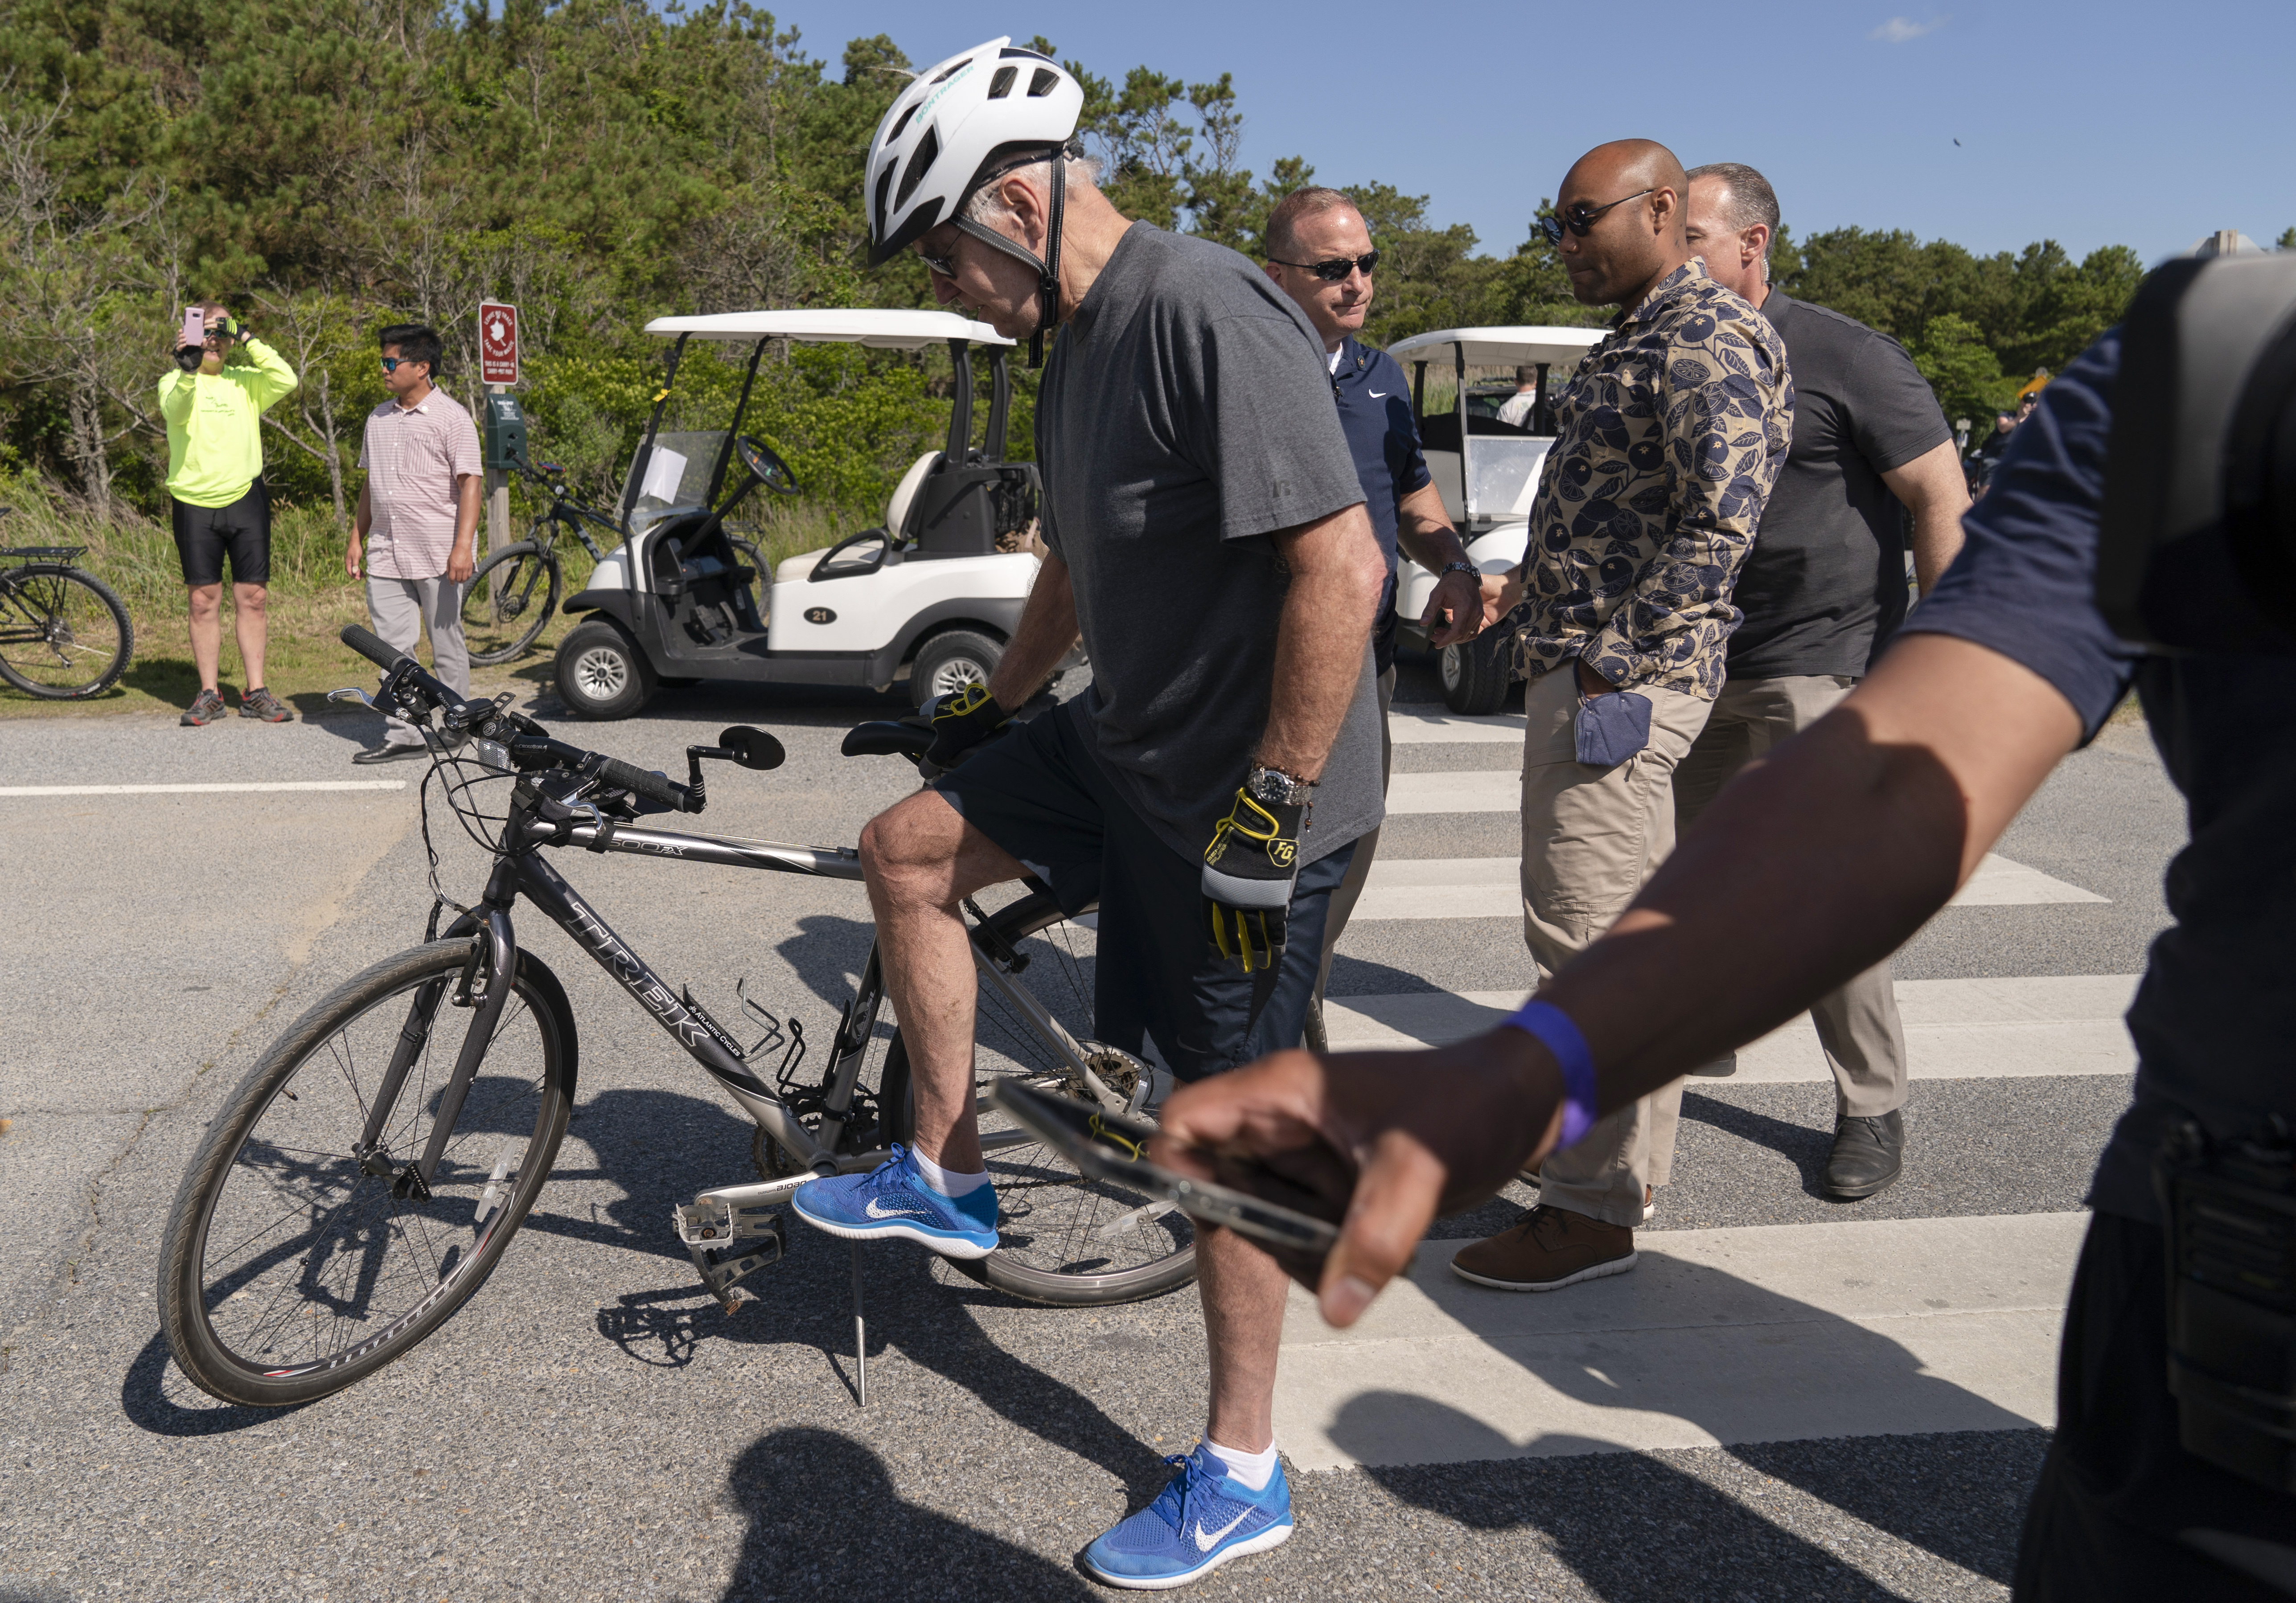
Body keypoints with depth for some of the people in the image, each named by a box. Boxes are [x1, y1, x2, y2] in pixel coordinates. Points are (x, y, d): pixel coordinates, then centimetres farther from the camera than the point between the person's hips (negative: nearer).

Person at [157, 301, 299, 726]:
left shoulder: (245, 382, 10)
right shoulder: (176, 383, 5)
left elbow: (286, 380, -8)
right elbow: (175, 411, -18)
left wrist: (249, 342, -9)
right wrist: (188, 372, -35)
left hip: (245, 499, 1)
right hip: (194, 504, -1)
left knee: (253, 597, 3)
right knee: (204, 601, 3)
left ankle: (256, 692, 10)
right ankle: (209, 694, 10)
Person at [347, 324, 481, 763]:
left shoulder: (451, 417, -5)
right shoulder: (379, 418, 15)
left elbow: (470, 483, -11)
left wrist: (463, 547, -20)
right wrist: (357, 538, 19)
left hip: (439, 557, -6)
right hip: (385, 555, 6)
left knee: (447, 648, 3)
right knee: (393, 648, 4)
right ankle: (403, 734, 8)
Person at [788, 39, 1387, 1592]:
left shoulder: (1207, 311, -22)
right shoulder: (1080, 342, 9)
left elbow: (1341, 566, -27)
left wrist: (1270, 805, -24)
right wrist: (990, 710, 30)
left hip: (1246, 795, -9)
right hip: (1128, 745, 9)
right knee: (906, 848, 12)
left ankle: (1242, 1476, 19)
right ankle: (949, 1180, 25)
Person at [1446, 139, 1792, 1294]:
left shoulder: (1709, 341, -12)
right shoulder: (1636, 340, 20)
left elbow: (1719, 525, -21)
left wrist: (1615, 666, -22)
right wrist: (1536, 582, 18)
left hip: (1622, 680, -11)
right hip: (1583, 666, 11)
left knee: (1592, 936, -8)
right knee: (1627, 930, 16)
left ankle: (1592, 1209, 0)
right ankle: (1629, 1164, 27)